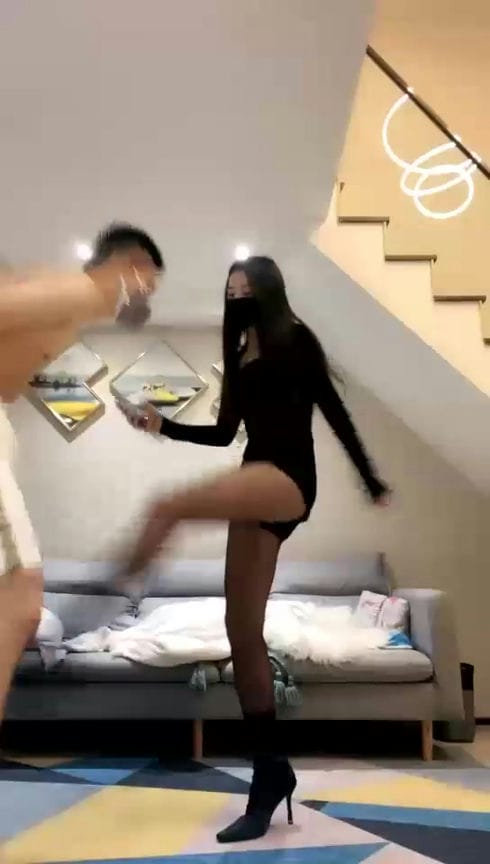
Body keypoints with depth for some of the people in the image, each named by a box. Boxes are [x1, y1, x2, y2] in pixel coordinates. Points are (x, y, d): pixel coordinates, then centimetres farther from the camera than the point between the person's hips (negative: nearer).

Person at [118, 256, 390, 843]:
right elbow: (224, 432, 27)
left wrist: (372, 483, -2)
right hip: (257, 487, 7)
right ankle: (270, 771, 12)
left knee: (168, 508, -34)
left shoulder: (294, 338, 4)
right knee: (243, 635, 3)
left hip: (288, 479, -7)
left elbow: (333, 410, 0)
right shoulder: (240, 357, 23)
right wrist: (161, 425, 17)